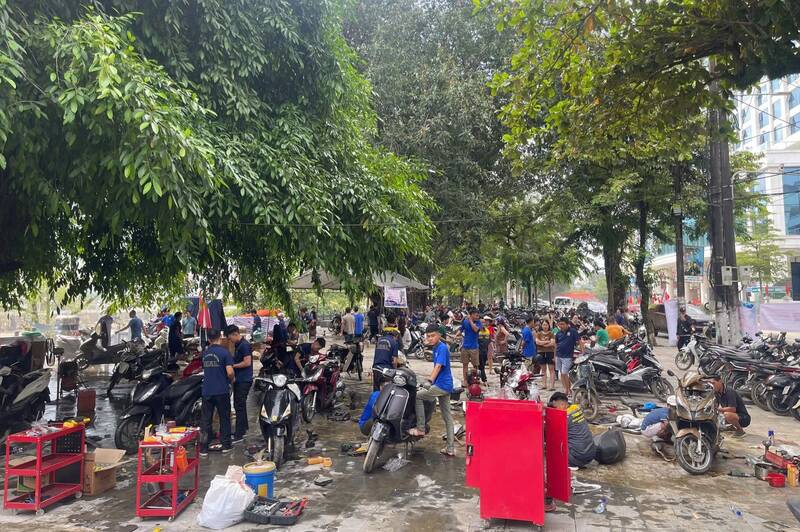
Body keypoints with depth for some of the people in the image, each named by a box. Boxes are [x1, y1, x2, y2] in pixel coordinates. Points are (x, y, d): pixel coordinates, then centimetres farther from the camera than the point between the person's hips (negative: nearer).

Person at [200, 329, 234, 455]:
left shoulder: (204, 353, 6)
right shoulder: (224, 352, -11)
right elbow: (230, 372, -17)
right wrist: (232, 380, 2)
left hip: (206, 391, 4)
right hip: (221, 391, -4)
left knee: (206, 420, 8)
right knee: (224, 419, 9)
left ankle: (204, 448, 9)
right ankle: (225, 445, 14)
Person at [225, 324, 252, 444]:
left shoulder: (244, 345, -16)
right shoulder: (237, 345, 14)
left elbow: (247, 362, -22)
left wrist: (232, 365, -14)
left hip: (244, 380, -10)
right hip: (239, 380, 10)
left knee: (239, 406, -8)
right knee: (239, 405, 17)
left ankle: (238, 435, -5)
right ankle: (243, 429, 29)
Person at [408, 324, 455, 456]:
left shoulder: (442, 348, -15)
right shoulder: (436, 348, 13)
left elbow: (438, 366, -28)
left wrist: (430, 381, -39)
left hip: (442, 385, -10)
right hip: (445, 386, 10)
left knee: (417, 396, -11)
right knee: (447, 416, 11)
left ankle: (420, 428, -4)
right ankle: (450, 448, 17)